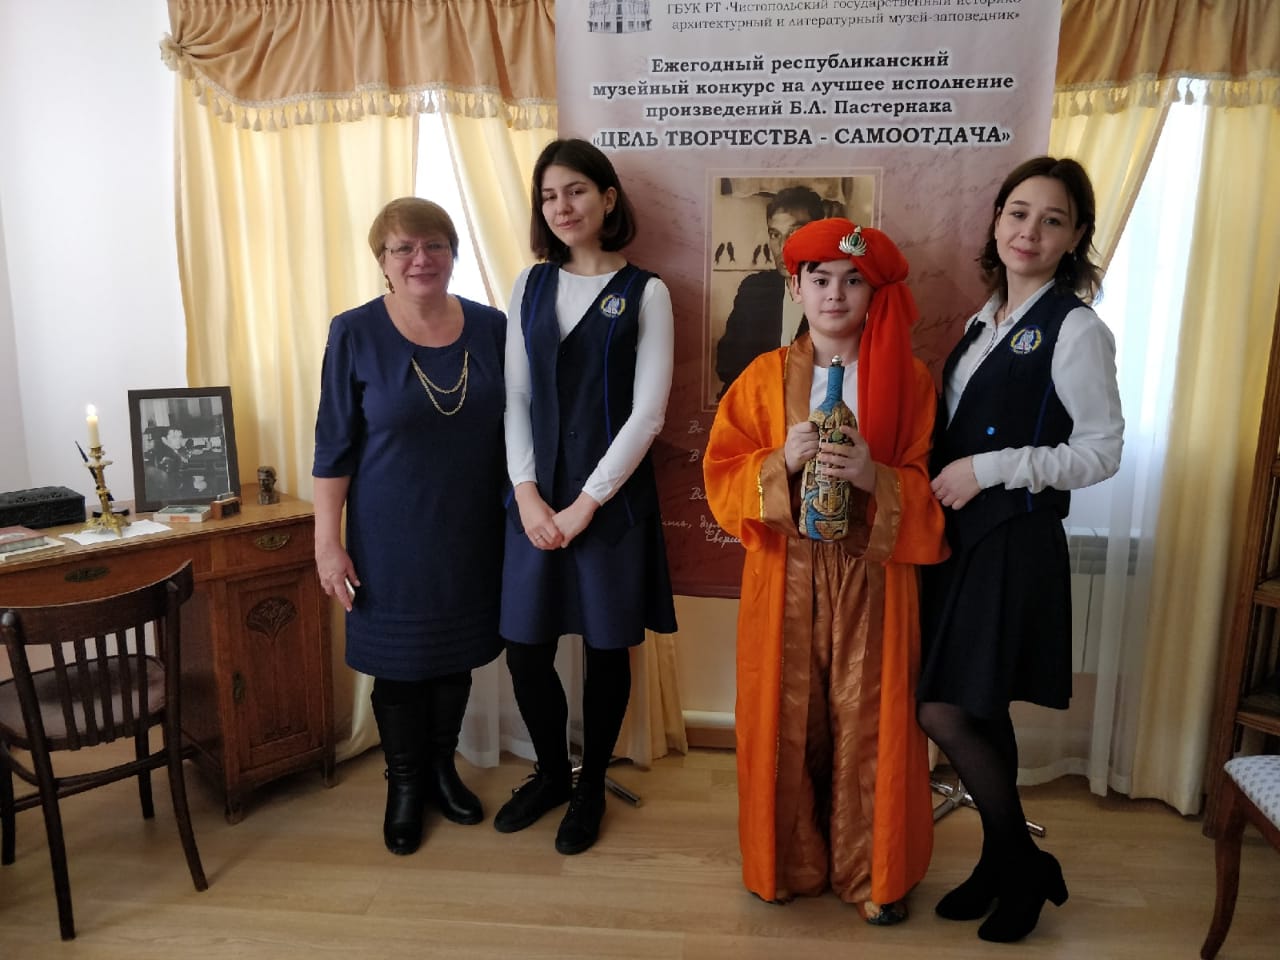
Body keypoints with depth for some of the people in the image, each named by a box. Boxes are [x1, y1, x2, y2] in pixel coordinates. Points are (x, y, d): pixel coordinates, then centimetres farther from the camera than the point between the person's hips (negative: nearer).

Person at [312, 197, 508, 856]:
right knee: (399, 662, 11)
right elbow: (333, 448, -7)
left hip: (471, 533, 3)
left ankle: (442, 766, 39)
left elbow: (512, 431, 6)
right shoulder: (355, 334, -8)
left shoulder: (490, 328, -1)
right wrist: (328, 541, -9)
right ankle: (404, 784, 33)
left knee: (457, 654, 16)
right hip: (392, 539, -2)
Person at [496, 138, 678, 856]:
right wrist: (527, 494, -6)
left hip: (612, 497, -3)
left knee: (607, 647, 8)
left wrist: (586, 503, -12)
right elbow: (516, 397, 5)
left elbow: (647, 413, -9)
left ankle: (591, 788, 30)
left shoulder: (645, 293, -3)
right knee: (525, 647, 8)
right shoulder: (532, 285, 8)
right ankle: (551, 772, 34)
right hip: (536, 496, 4)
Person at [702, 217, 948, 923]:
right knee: (786, 719, 7)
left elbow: (931, 491, 1)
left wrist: (876, 478, -19)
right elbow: (721, 477, 1)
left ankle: (870, 872, 26)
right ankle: (789, 863, 28)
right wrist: (781, 462, -17)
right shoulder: (764, 377, 4)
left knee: (868, 723, 5)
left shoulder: (908, 380, 2)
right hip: (784, 578, 1)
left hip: (871, 577, 0)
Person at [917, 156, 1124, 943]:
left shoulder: (1075, 329, -9)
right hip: (961, 538, 7)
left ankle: (1025, 868, 20)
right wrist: (943, 478, 2)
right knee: (980, 714, 13)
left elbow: (1101, 450, -12)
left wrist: (989, 470, -17)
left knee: (947, 713, -4)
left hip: (1014, 544, -7)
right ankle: (1005, 861, 31)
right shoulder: (986, 321, 13)